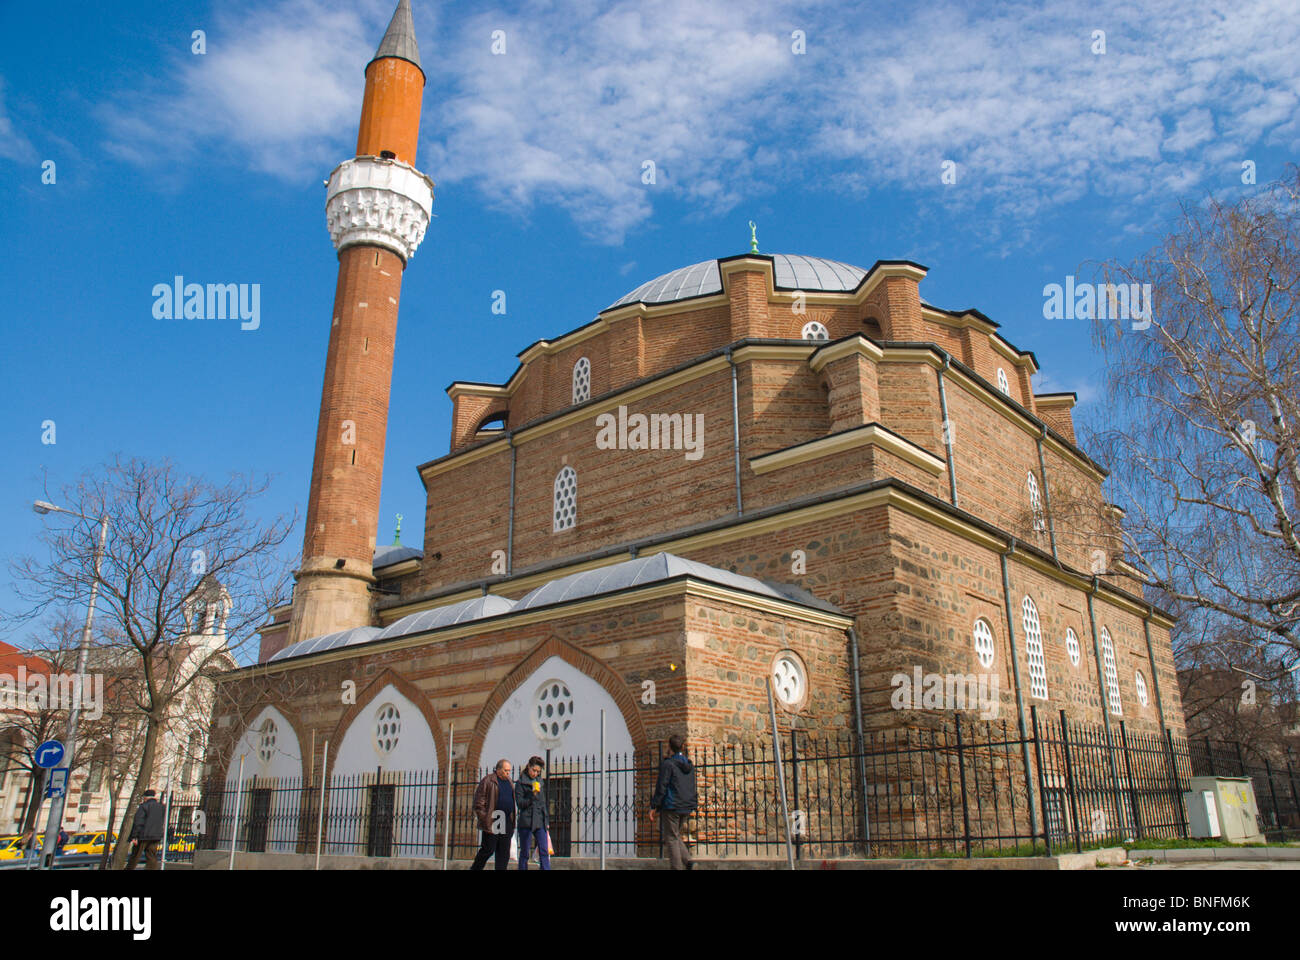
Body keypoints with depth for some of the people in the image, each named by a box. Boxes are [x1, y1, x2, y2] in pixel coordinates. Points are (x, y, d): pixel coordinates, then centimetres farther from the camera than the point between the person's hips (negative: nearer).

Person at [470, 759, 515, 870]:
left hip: (506, 822, 7)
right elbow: (479, 802, -8)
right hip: (492, 822, -6)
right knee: (488, 849, -2)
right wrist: (484, 819, -14)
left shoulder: (508, 781, 16)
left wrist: (512, 821, 16)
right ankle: (475, 868, 16)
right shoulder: (488, 781, -6)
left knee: (504, 852, 6)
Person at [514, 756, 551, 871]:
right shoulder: (521, 783, 0)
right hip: (526, 822, -5)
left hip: (540, 822, 5)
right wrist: (533, 795, -20)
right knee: (524, 853, 1)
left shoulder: (539, 782, 17)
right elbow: (520, 803, -8)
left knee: (544, 851, -4)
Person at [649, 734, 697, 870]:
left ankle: (677, 867, -2)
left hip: (671, 807, -6)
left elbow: (661, 787, -12)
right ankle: (687, 860, 2)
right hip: (686, 807, 6)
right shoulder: (689, 765, 9)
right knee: (676, 835, 19)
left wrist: (653, 807, -9)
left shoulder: (668, 764, -10)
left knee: (672, 838, 2)